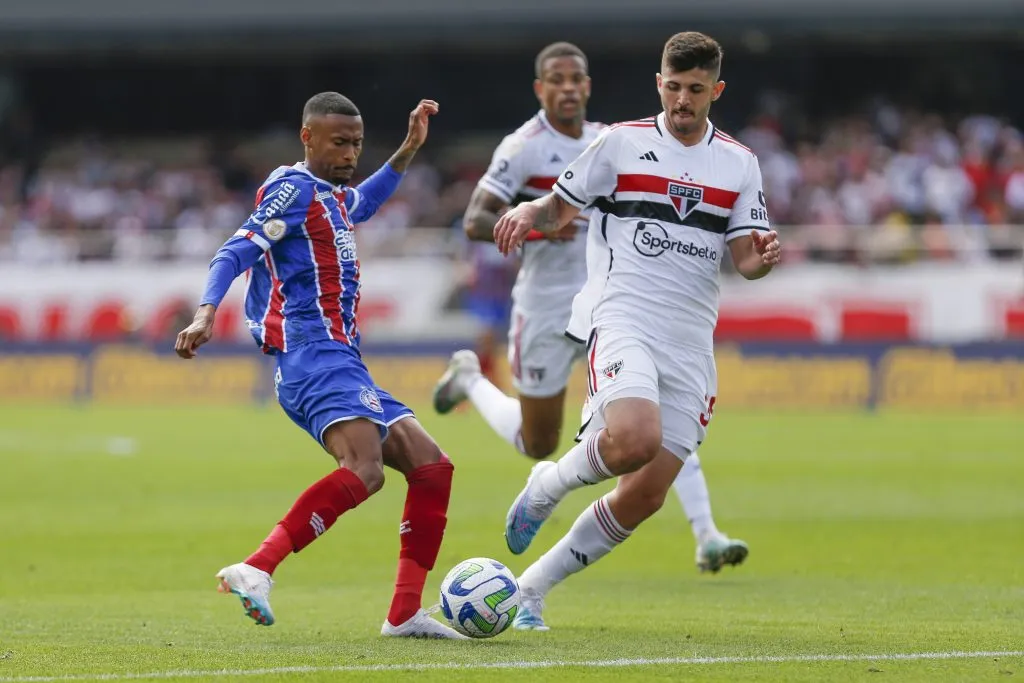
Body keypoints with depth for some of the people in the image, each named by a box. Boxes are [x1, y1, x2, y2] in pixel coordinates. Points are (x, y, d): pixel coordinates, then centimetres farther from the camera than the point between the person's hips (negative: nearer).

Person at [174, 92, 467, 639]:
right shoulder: (293, 188, -4)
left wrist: (408, 150, 45)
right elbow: (235, 253, -15)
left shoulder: (332, 197, 24)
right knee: (364, 470, -32)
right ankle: (255, 570, -40)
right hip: (314, 355, -10)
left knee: (432, 468, 8)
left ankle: (405, 614, 7)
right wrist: (206, 315, -30)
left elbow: (362, 204, 50)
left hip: (343, 362, 10)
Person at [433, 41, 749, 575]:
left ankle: (706, 538, -18)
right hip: (546, 307, -4)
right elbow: (474, 222, -18)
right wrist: (533, 225, -33)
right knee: (538, 447, 10)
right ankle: (470, 378, 40)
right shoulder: (523, 148, -12)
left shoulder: (605, 142, 6)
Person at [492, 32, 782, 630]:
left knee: (645, 496, -2)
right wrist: (526, 214, -12)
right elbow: (561, 206, 11)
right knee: (635, 440, -32)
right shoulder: (622, 143, 4)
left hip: (691, 339, 4)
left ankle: (534, 586, 14)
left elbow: (745, 258, 7)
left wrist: (763, 256, -17)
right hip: (623, 317, -4)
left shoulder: (739, 164, 11)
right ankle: (550, 485, 0)